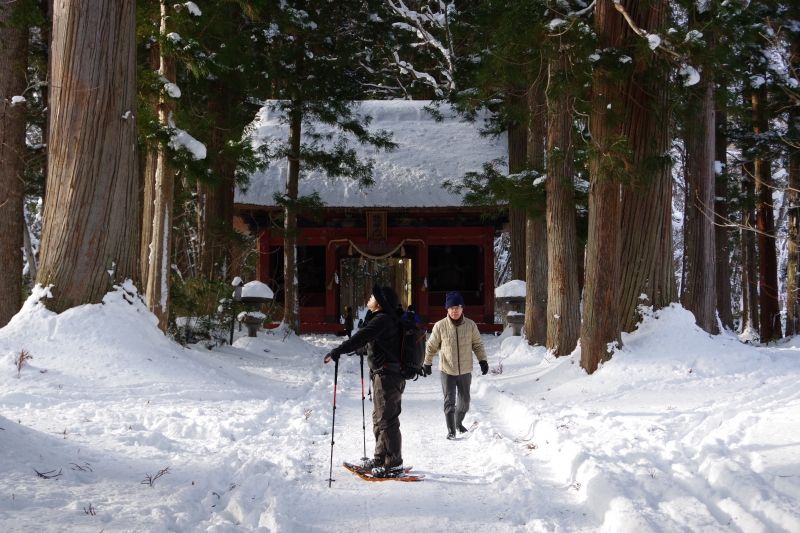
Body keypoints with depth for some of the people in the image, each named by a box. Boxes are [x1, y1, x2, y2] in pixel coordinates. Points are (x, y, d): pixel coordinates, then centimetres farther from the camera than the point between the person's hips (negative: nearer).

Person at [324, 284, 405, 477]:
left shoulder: (383, 320, -17)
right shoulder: (382, 319, 15)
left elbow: (361, 338, -28)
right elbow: (367, 339, 30)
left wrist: (338, 351, -31)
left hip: (387, 375, -11)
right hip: (382, 374, 11)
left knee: (387, 419, -8)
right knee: (379, 418, 17)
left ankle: (393, 464, -4)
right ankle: (380, 458, 26)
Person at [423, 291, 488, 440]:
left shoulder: (470, 325, -7)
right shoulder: (440, 326, -11)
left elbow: (478, 344, 5)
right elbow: (431, 346, 0)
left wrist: (482, 360, -3)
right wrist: (427, 363, 5)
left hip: (465, 370, 2)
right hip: (447, 370, -2)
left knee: (464, 401, 17)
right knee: (449, 401, -2)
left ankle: (459, 422, 40)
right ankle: (451, 430, 9)